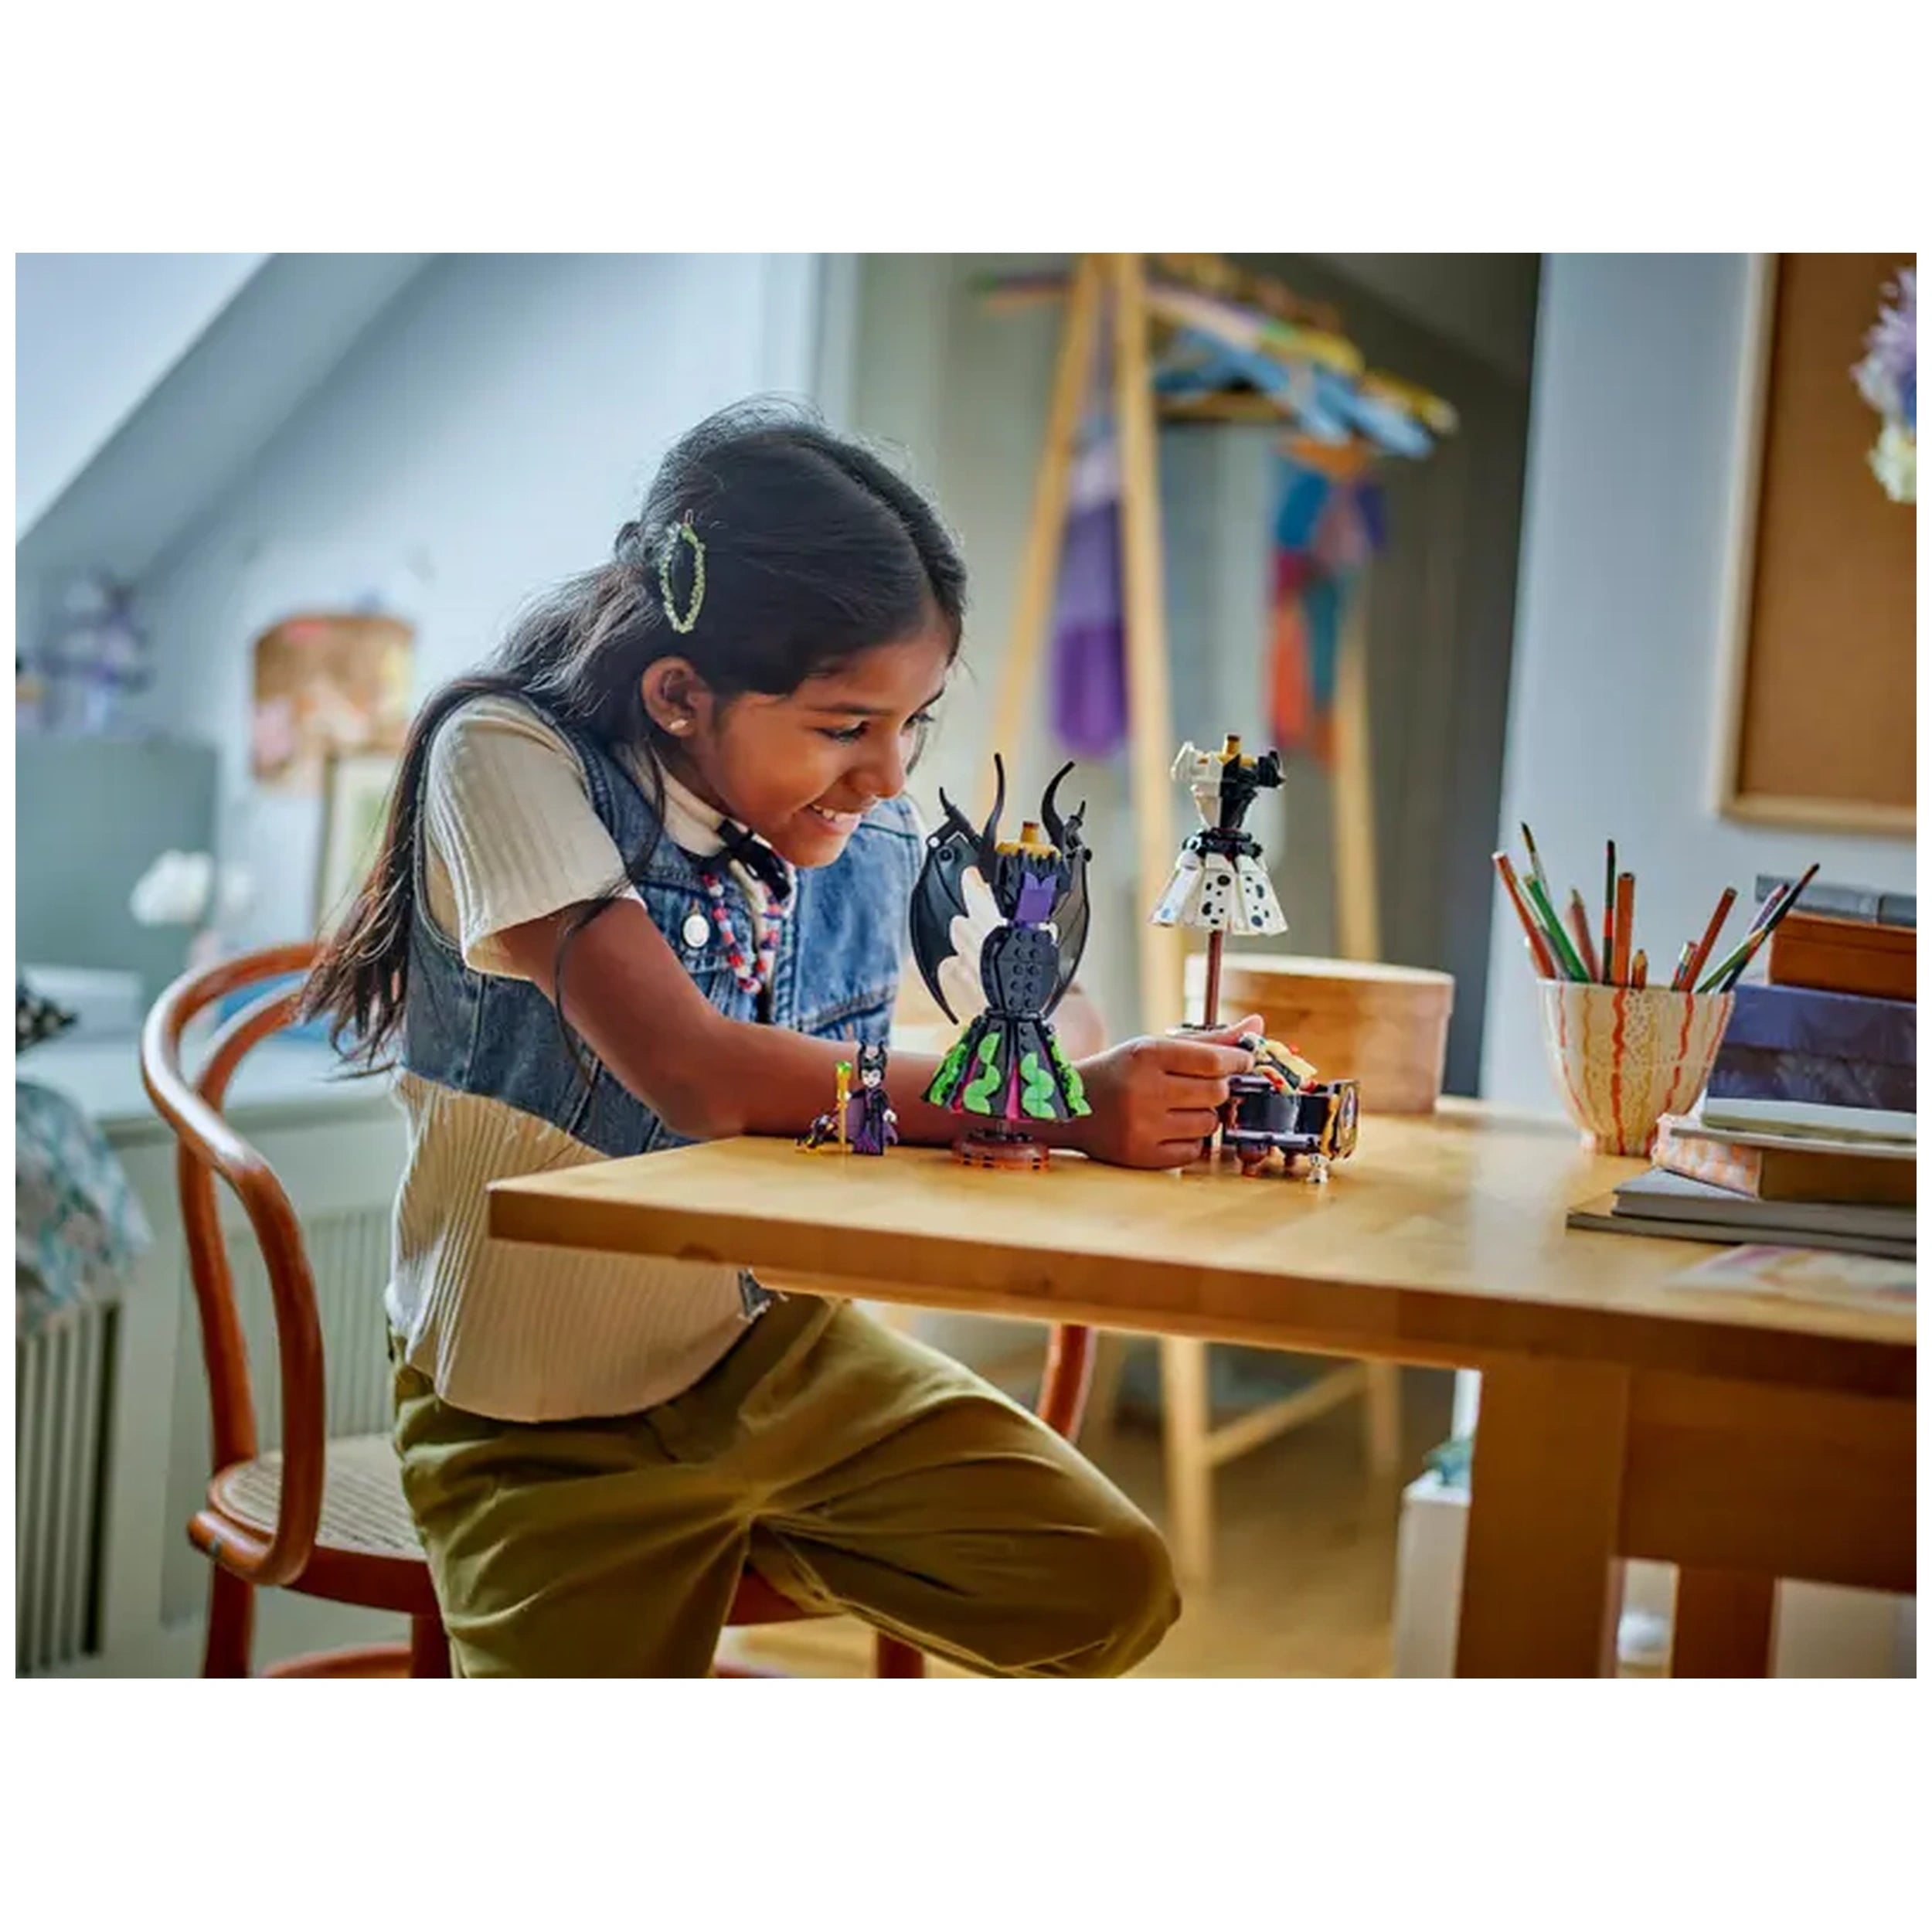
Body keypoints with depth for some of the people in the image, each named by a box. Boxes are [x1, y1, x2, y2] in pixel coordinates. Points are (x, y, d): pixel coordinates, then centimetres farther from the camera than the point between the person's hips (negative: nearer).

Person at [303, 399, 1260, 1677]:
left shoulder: (876, 836, -2)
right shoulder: (511, 760, -20)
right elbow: (701, 1078, -33)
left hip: (778, 1344, 4)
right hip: (546, 1418, -4)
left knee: (1109, 1587, -8)